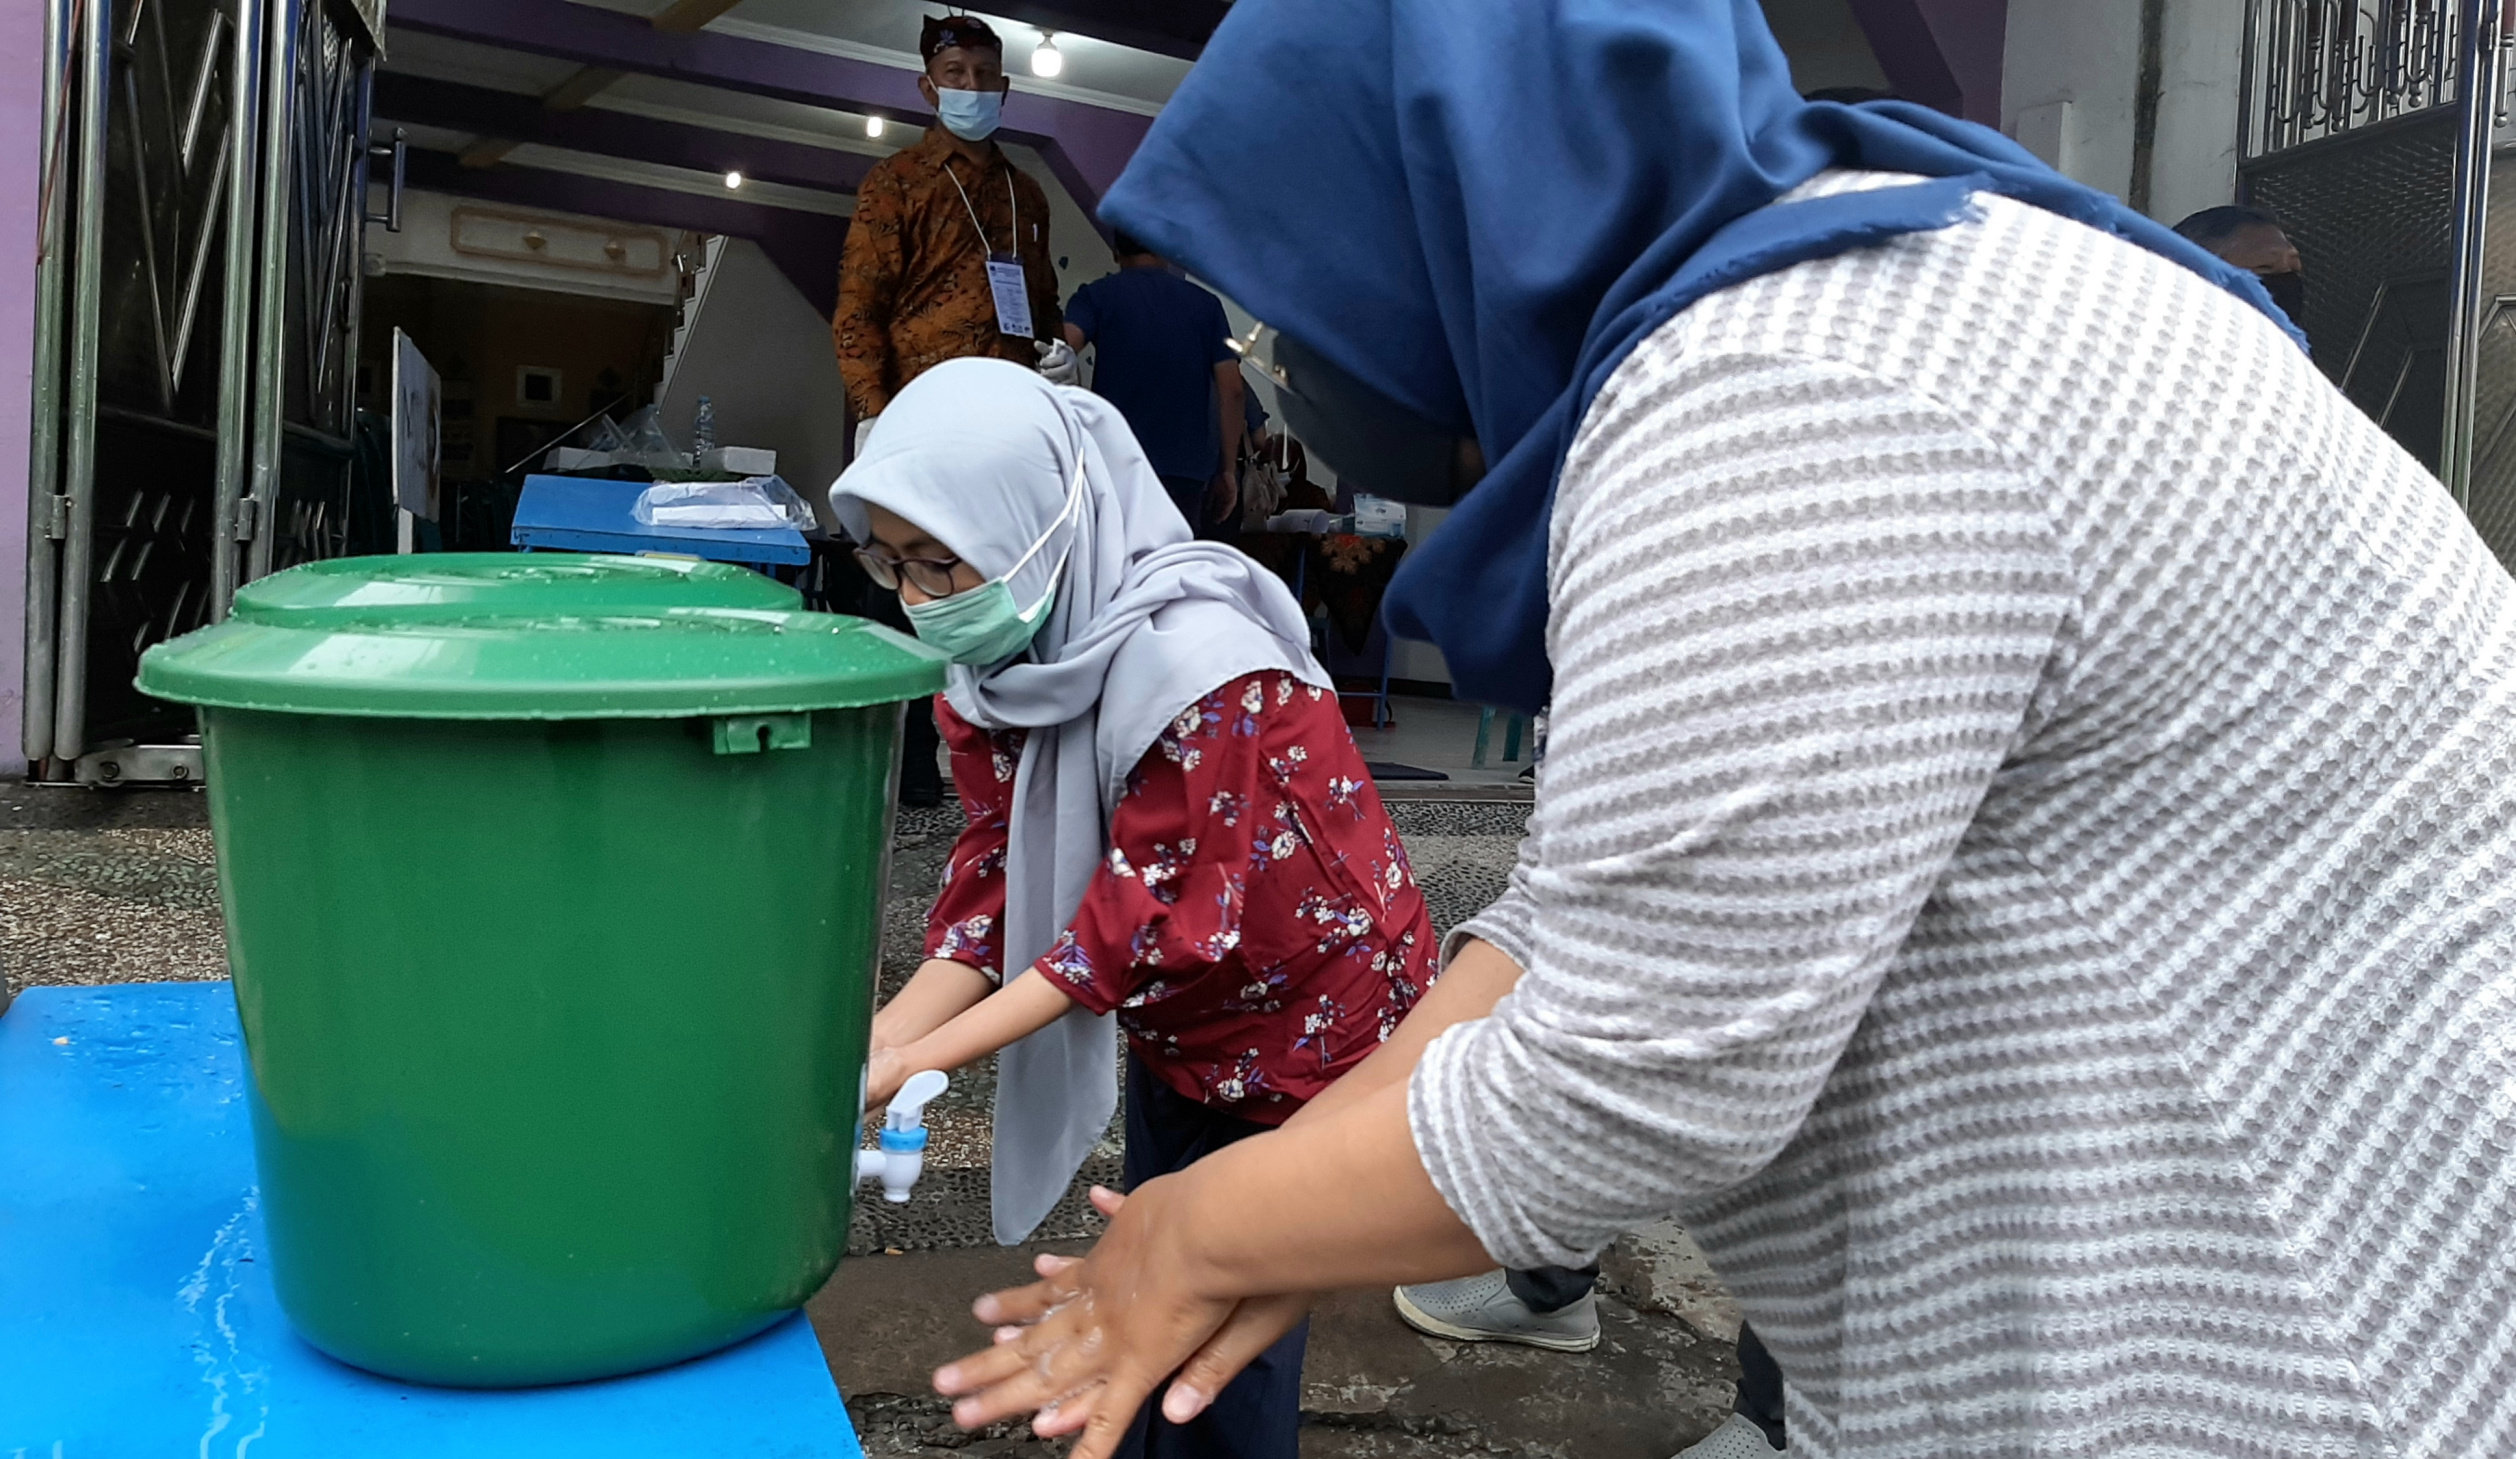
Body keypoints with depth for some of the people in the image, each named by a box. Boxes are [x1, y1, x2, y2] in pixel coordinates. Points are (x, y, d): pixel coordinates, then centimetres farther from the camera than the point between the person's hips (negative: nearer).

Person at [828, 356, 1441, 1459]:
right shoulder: (1003, 656, -9)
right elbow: (998, 871, -8)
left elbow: (1152, 921, -29)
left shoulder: (1200, 667, -33)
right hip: (1180, 1029, 7)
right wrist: (875, 1041, -21)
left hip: (1306, 1015, -7)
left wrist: (917, 1059, -28)